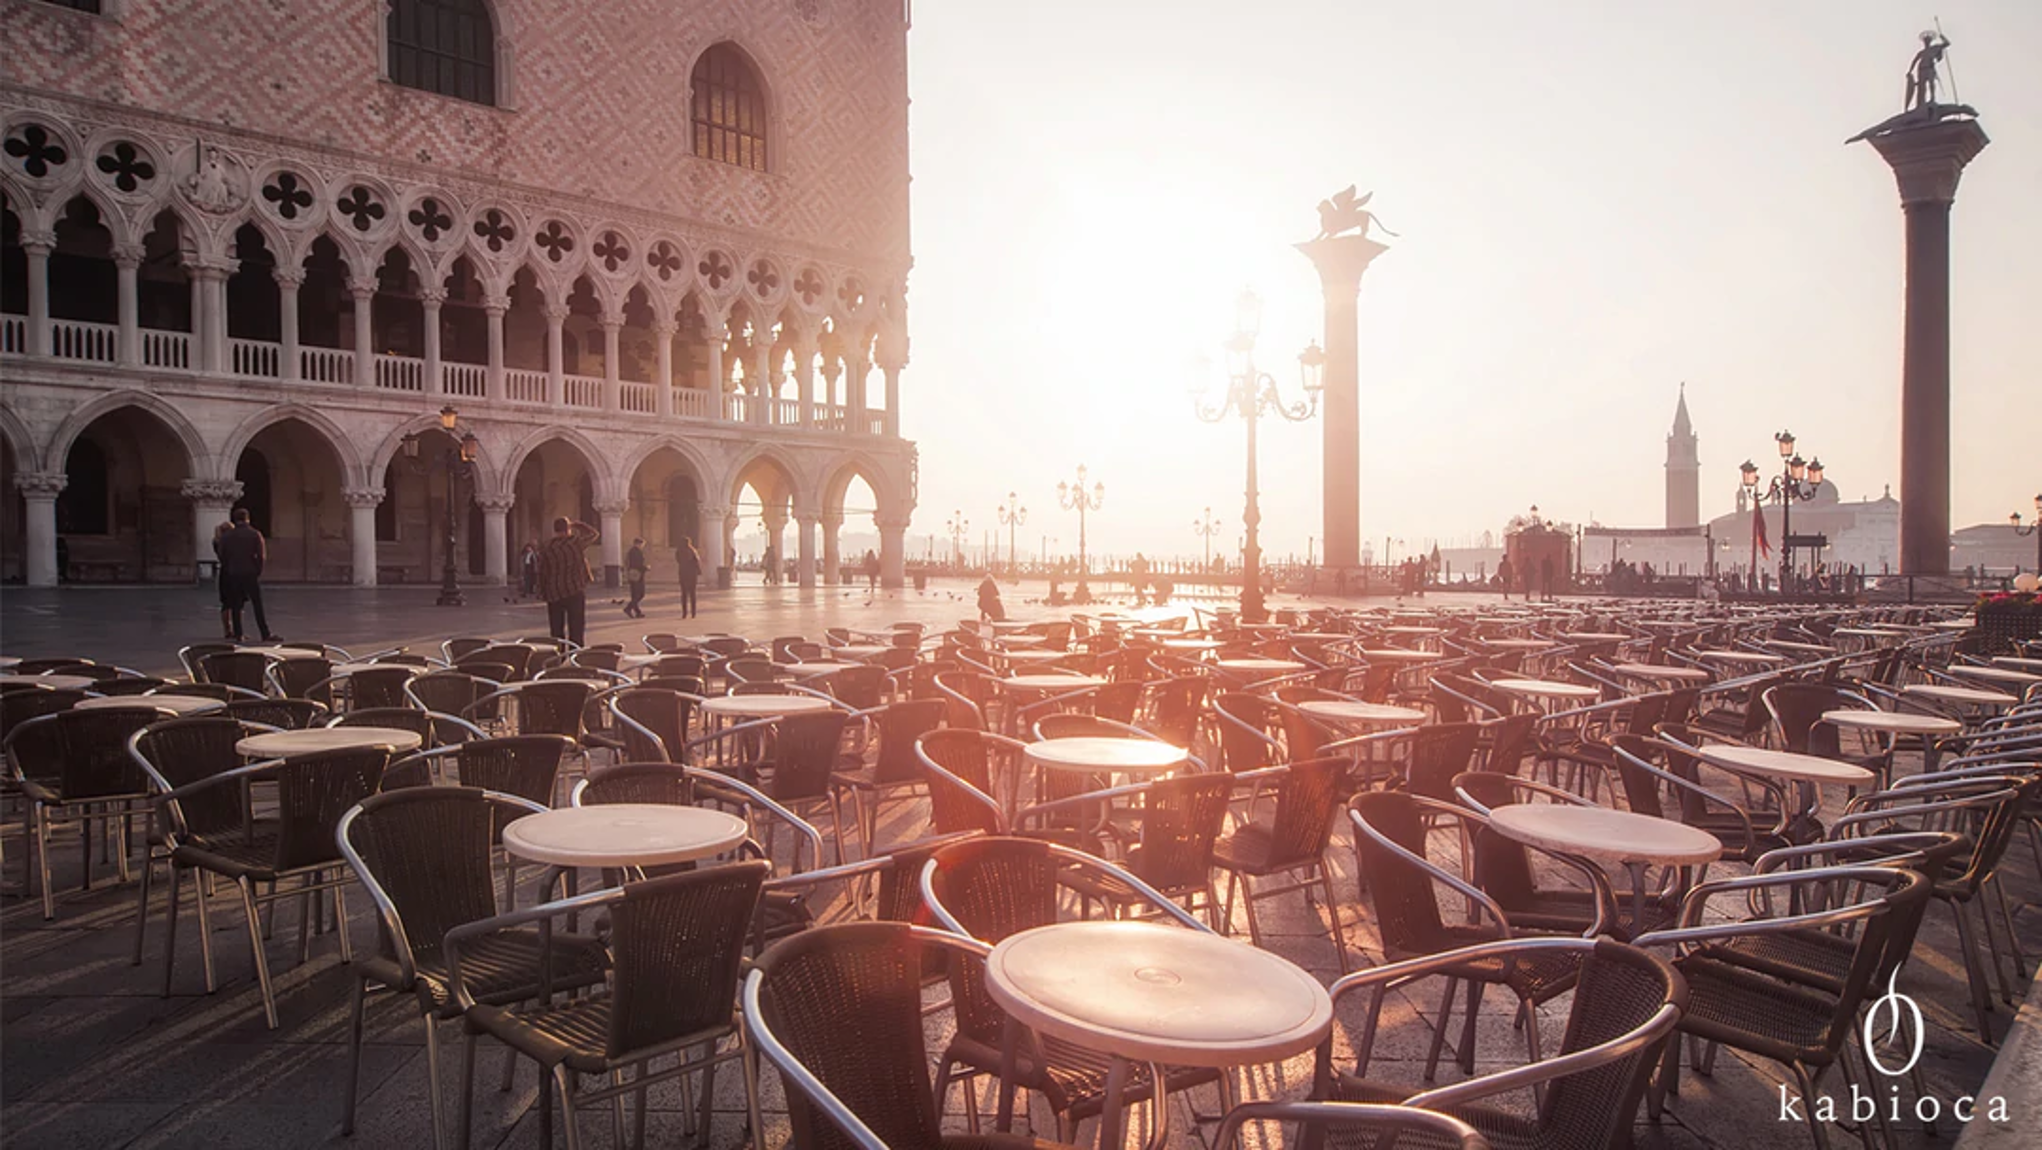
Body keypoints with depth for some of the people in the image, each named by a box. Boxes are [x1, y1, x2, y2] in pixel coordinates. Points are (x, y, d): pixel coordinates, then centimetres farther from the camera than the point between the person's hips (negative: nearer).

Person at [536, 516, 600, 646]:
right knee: (576, 630, -1)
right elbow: (594, 533, 8)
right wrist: (577, 524, 19)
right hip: (575, 592, -3)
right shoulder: (575, 541, -8)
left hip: (554, 594, 3)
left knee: (556, 631, 10)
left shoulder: (546, 548, 1)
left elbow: (542, 573, 4)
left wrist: (542, 593, 14)